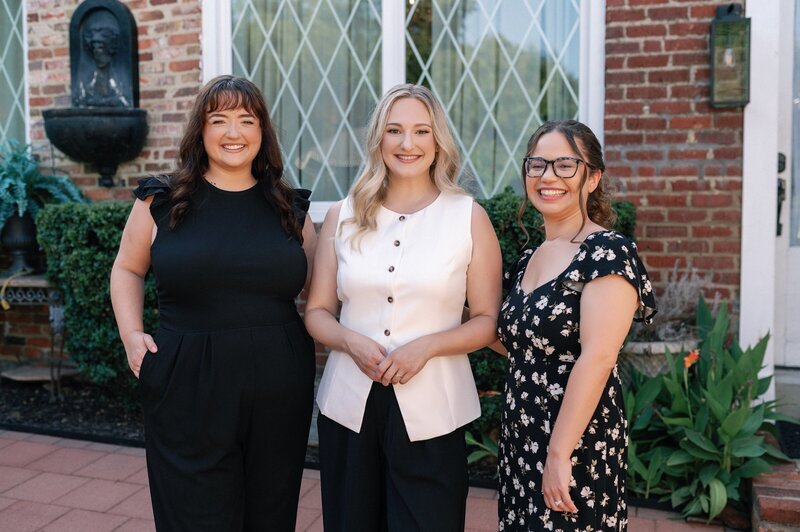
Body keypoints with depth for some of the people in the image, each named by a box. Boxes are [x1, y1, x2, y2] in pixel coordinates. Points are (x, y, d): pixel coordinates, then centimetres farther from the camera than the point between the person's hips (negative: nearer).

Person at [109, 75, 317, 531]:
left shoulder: (289, 208, 6)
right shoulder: (162, 201, 2)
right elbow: (127, 269, 14)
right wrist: (131, 334, 1)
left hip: (279, 389, 2)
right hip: (188, 387, -1)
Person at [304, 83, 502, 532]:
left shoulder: (469, 217, -2)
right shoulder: (343, 217, 5)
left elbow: (489, 321, -1)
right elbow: (317, 312, 8)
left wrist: (426, 346, -17)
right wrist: (350, 340, -12)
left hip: (432, 410, -2)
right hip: (349, 403, 3)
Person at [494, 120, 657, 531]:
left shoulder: (608, 252, -14)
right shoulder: (529, 259, 10)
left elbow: (596, 359, -22)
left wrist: (559, 454, -24)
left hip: (576, 448, -7)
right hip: (520, 443, 8)